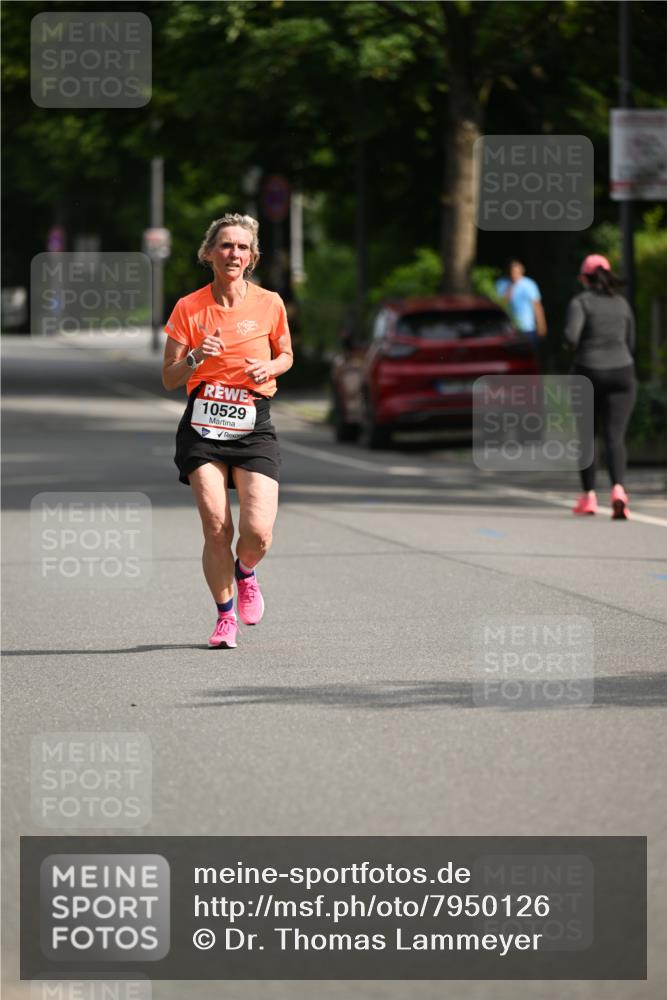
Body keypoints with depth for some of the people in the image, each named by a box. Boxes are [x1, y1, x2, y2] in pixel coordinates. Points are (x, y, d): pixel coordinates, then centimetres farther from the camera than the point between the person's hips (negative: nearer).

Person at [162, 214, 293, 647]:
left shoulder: (269, 304, 2)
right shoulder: (188, 308, 0)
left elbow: (286, 355, 18)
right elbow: (169, 379, 2)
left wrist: (269, 368, -5)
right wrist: (196, 357, -18)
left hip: (254, 428, 0)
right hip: (203, 428, 0)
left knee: (258, 533, -13)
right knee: (215, 527, -9)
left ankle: (245, 573, 23)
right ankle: (226, 615, 12)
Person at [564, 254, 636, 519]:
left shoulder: (580, 302, -4)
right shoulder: (622, 304, 10)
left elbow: (571, 336, -18)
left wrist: (572, 344, 6)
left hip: (589, 375, -2)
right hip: (621, 374, 2)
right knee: (615, 438, -7)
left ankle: (589, 497, 20)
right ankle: (618, 490, -31)